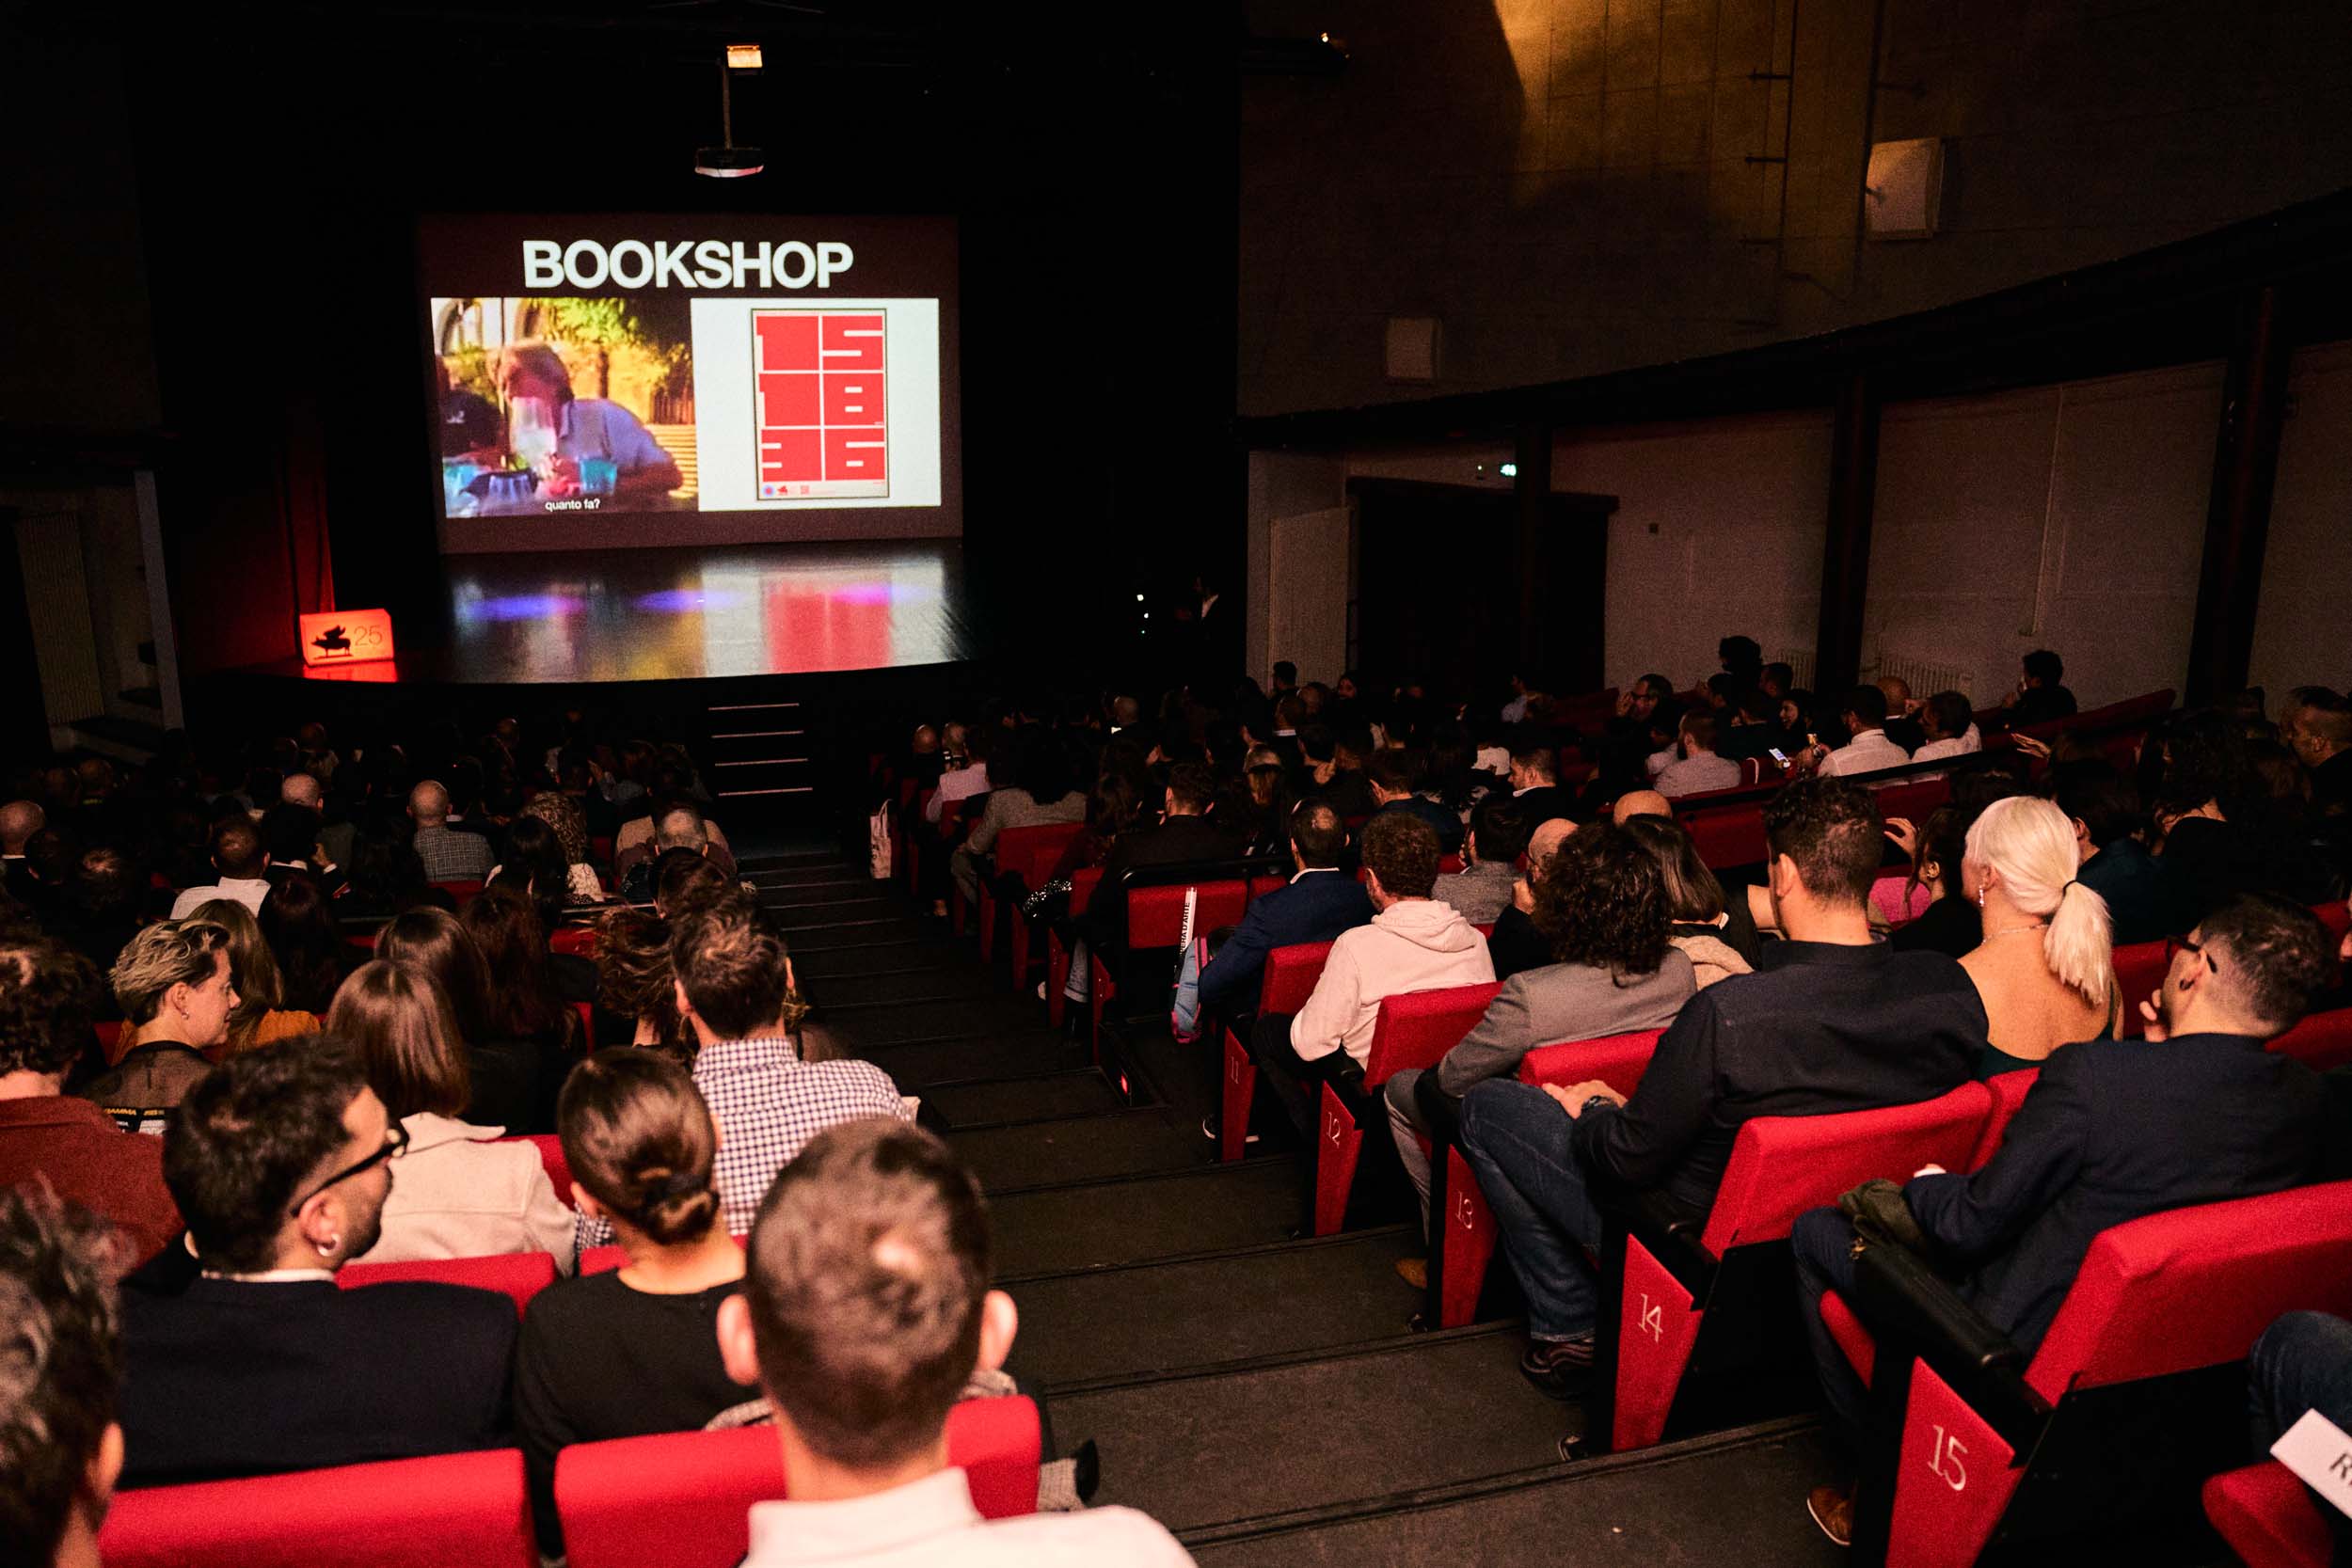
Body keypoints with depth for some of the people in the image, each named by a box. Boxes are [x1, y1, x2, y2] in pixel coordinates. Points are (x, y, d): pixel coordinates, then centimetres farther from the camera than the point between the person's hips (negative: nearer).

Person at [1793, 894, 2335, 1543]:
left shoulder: (2092, 1074, -30)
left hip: (2017, 1349, -7)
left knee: (1817, 1229, 12)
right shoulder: (2308, 1098, -10)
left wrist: (1921, 1183, 1)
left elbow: (1966, 1227, -20)